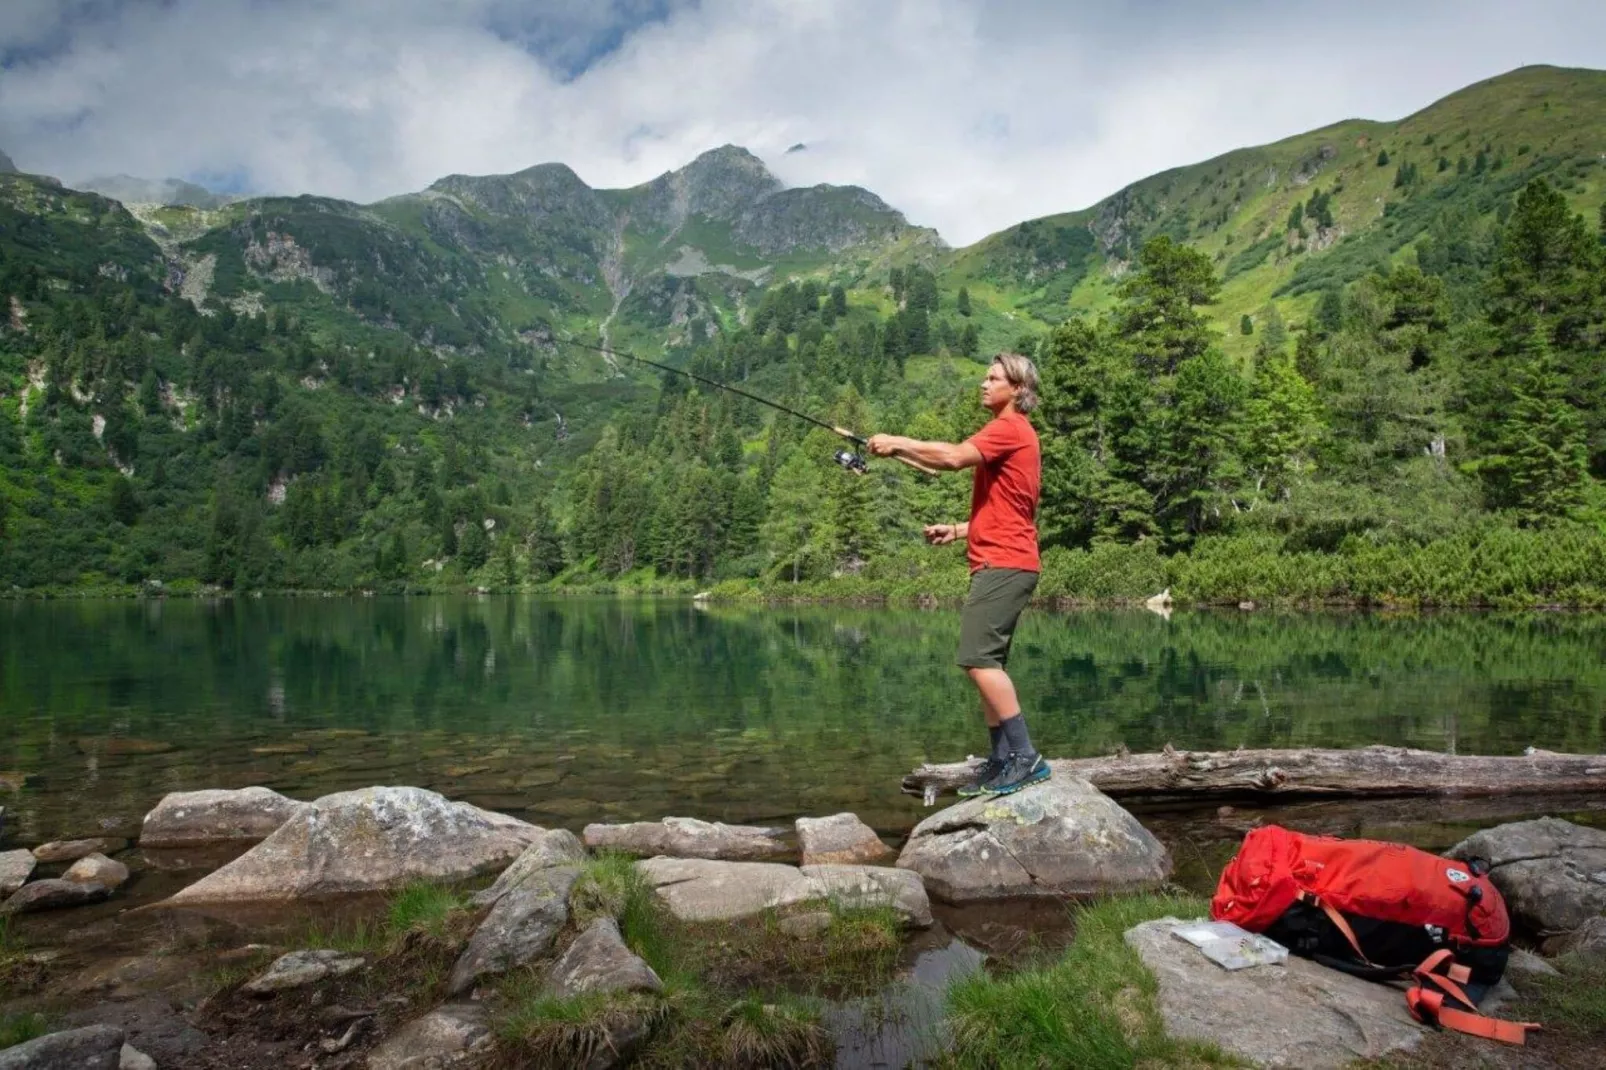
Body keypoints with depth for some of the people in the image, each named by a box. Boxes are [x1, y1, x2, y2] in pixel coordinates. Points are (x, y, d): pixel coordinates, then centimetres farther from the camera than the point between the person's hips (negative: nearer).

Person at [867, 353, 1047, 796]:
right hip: (1000, 563, 11)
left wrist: (897, 443, -12)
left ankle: (1025, 756, -15)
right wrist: (957, 530, 16)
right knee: (987, 661, 9)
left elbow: (954, 456, -22)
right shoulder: (1010, 433, 24)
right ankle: (1002, 760, 11)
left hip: (1004, 564, -11)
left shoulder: (1009, 428, -7)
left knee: (979, 657, -17)